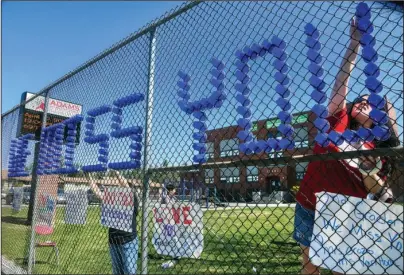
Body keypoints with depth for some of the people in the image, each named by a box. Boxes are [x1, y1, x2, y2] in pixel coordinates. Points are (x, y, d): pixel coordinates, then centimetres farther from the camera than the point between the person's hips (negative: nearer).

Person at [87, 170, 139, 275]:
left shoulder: (132, 203, -9)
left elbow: (125, 185, -24)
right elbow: (96, 190, 3)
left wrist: (115, 170, -27)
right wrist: (89, 175, -2)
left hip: (129, 243, -5)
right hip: (113, 243, 5)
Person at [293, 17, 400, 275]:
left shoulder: (379, 152, 2)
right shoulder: (338, 121, -1)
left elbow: (381, 193, 2)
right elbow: (342, 78, -4)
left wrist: (370, 173, -17)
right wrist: (355, 42, -6)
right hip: (309, 206, 0)